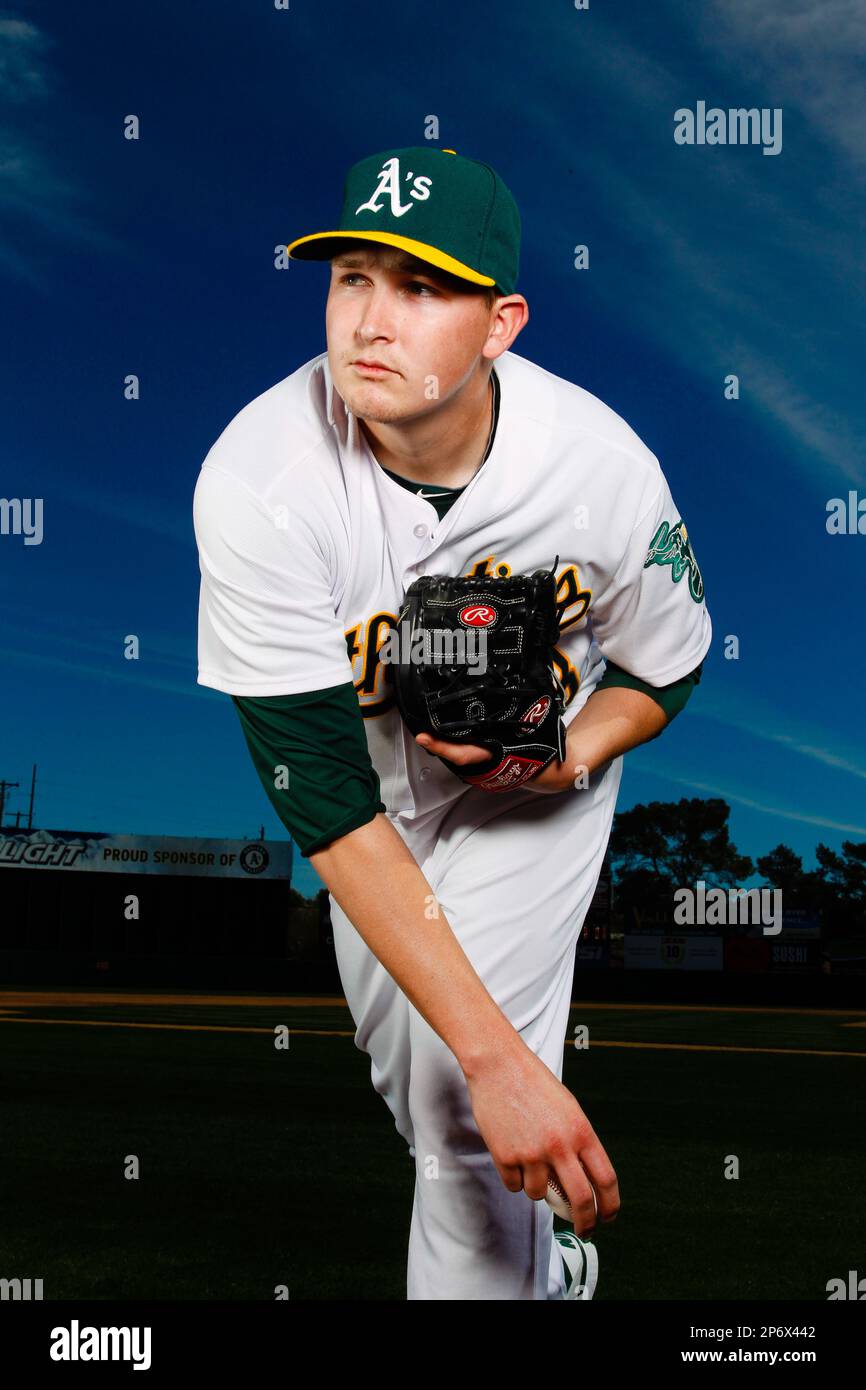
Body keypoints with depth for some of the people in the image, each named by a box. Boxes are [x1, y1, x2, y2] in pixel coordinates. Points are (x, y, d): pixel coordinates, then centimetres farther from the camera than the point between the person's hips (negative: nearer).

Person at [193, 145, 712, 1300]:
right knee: (411, 1072, 19)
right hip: (368, 779, 2)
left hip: (537, 778, -1)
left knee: (466, 1129, -9)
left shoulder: (605, 469, -30)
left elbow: (667, 671, -7)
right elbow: (327, 804, -36)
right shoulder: (257, 481, -35)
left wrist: (566, 754, -30)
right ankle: (542, 1268, 52)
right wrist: (496, 1054, -41)